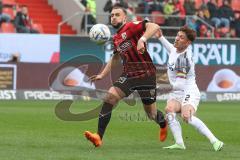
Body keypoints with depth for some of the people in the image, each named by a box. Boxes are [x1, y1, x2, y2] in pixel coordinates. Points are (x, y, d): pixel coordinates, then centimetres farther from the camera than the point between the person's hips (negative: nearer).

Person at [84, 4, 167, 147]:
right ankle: (99, 137, -17)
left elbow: (154, 27, -26)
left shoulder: (131, 26, -11)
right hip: (129, 75, 6)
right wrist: (102, 75, 22)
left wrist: (142, 39, -41)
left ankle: (163, 125, 42)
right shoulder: (116, 38, 12)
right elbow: (115, 58, 27)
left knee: (152, 114, 4)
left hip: (146, 75, -6)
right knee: (109, 98, -16)